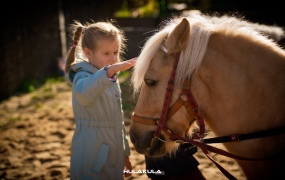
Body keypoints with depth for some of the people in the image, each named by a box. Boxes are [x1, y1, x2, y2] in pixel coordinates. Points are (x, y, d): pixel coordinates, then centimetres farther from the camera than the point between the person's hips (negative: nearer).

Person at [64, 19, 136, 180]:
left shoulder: (111, 80, 11)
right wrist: (109, 71, -54)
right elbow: (83, 93, -41)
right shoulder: (83, 76, -14)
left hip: (115, 157, 8)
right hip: (92, 160, -8)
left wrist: (125, 153, 21)